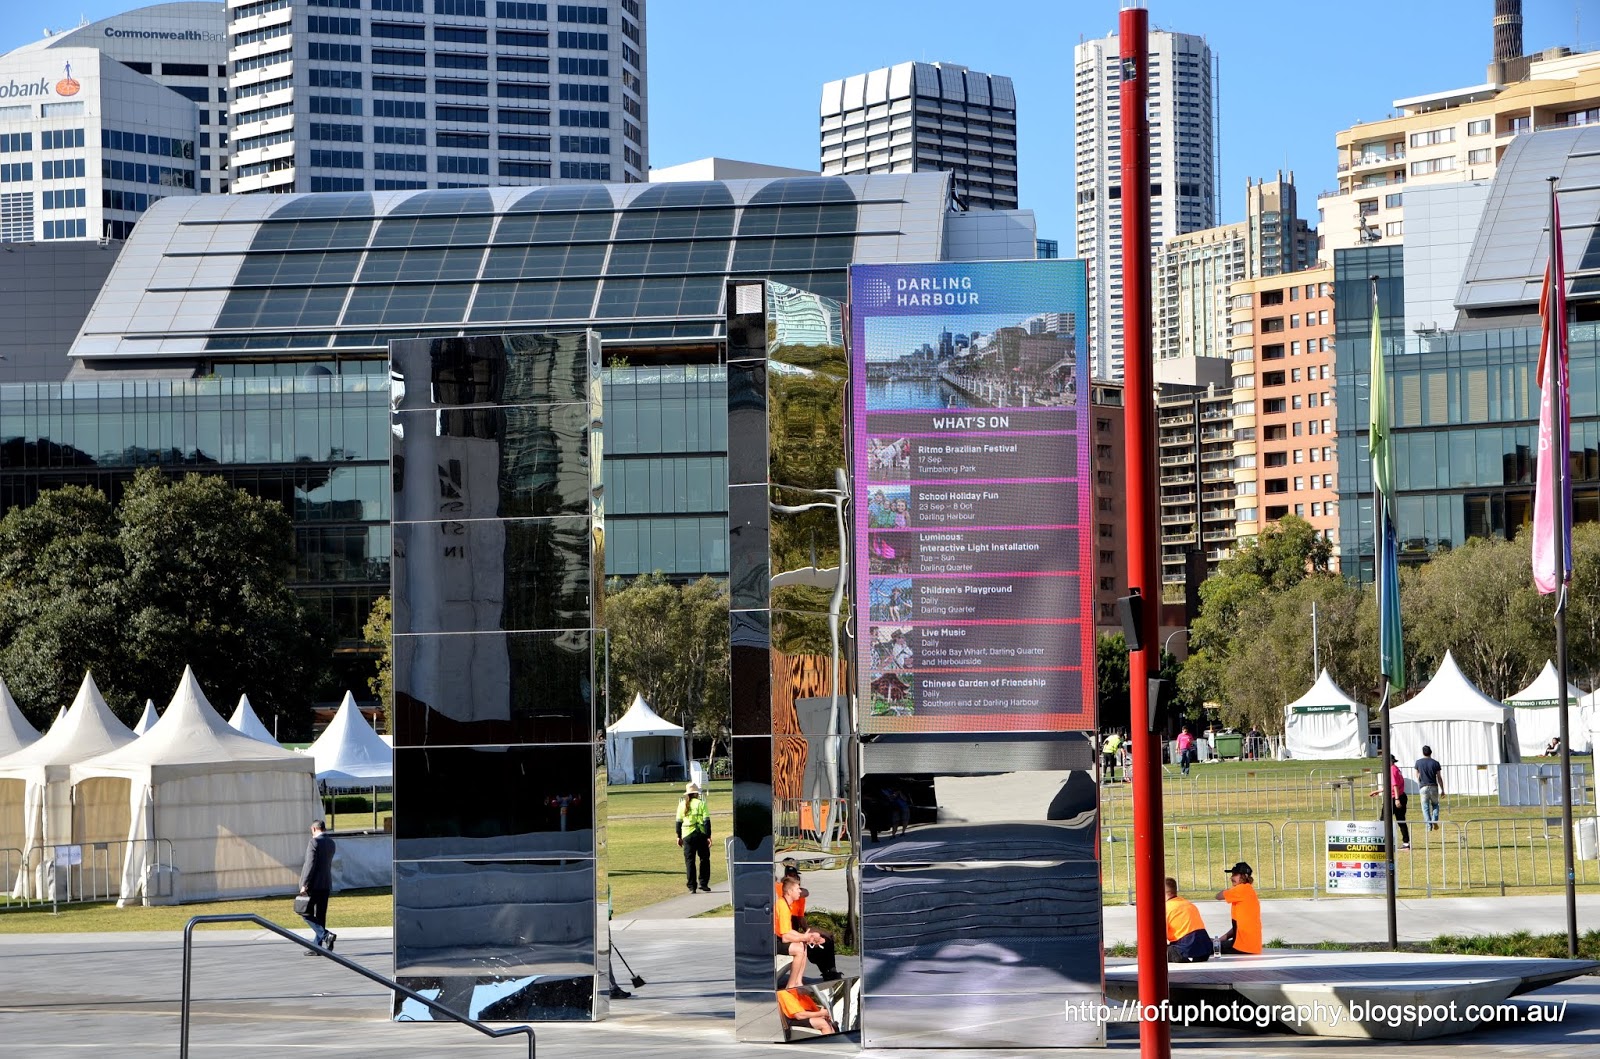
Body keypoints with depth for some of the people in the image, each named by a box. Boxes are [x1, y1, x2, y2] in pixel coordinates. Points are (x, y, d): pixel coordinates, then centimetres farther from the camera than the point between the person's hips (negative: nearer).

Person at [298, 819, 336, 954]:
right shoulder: (331, 843, 11)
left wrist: (304, 884, -19)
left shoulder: (314, 842, -14)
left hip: (313, 884, -8)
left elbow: (311, 864, -20)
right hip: (326, 884, 8)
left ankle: (326, 935, -16)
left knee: (306, 913, 1)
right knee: (320, 916, 10)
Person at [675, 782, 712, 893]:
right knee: (704, 859, 11)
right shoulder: (701, 803, -3)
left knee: (689, 860, 5)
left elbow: (679, 822, 6)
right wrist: (708, 836, -4)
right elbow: (706, 821, -7)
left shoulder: (682, 805, 4)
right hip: (701, 834, -2)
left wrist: (679, 837, 14)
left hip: (687, 835, 2)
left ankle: (691, 887, 2)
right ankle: (704, 883, 6)